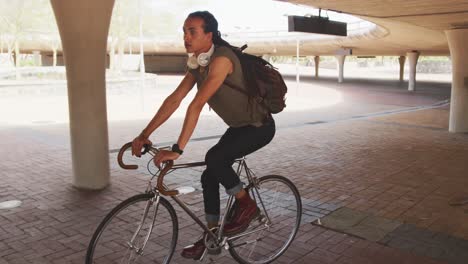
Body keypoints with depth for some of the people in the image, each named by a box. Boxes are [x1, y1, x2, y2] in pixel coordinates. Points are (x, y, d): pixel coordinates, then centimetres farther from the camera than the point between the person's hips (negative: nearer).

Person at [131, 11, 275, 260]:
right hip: (238, 126, 8)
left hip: (259, 126, -8)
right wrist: (144, 135, -7)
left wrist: (177, 150, -38)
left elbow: (196, 105, -35)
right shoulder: (196, 64, 0)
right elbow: (173, 100, -2)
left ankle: (247, 205, -4)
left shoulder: (221, 59, -28)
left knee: (214, 158, -29)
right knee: (209, 177, 5)